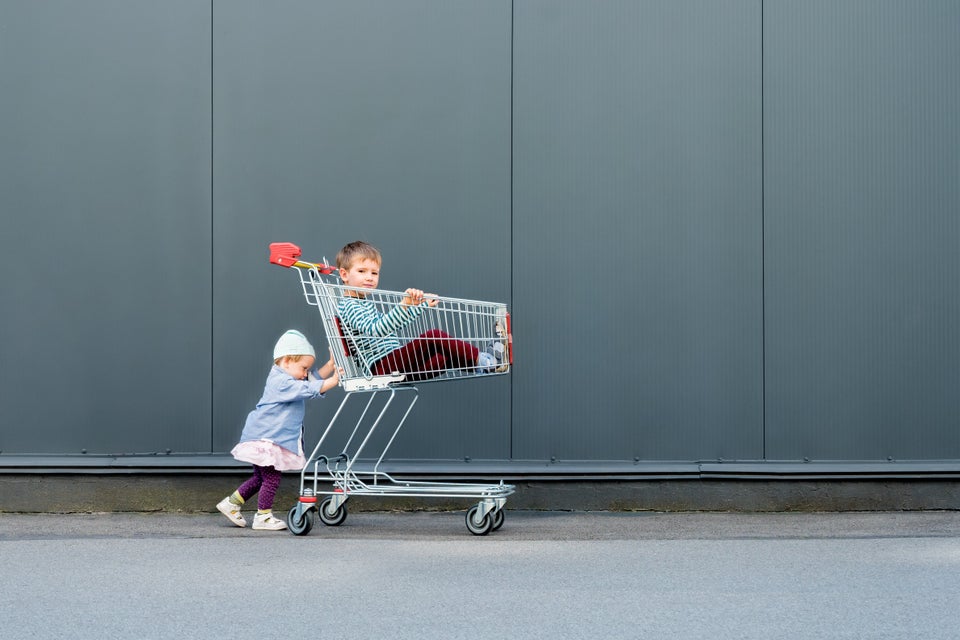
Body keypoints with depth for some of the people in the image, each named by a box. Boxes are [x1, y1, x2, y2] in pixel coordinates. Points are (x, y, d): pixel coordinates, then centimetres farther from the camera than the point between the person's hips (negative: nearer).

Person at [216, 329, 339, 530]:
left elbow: (315, 378, 16)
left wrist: (331, 365, 4)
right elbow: (310, 389, -29)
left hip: (268, 438, 11)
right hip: (265, 438, -11)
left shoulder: (287, 378, 14)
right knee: (271, 478, -6)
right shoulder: (280, 382, -19)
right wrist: (333, 381, -30)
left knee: (260, 477, 18)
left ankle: (231, 503, 24)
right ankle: (263, 516, 3)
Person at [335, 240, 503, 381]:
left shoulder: (365, 303, 24)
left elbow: (396, 323, 36)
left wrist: (423, 304, 41)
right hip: (383, 367, -11)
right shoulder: (349, 306, -10)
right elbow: (376, 329, -28)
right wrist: (404, 305, -38)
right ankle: (481, 359, -13)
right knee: (433, 337, -19)